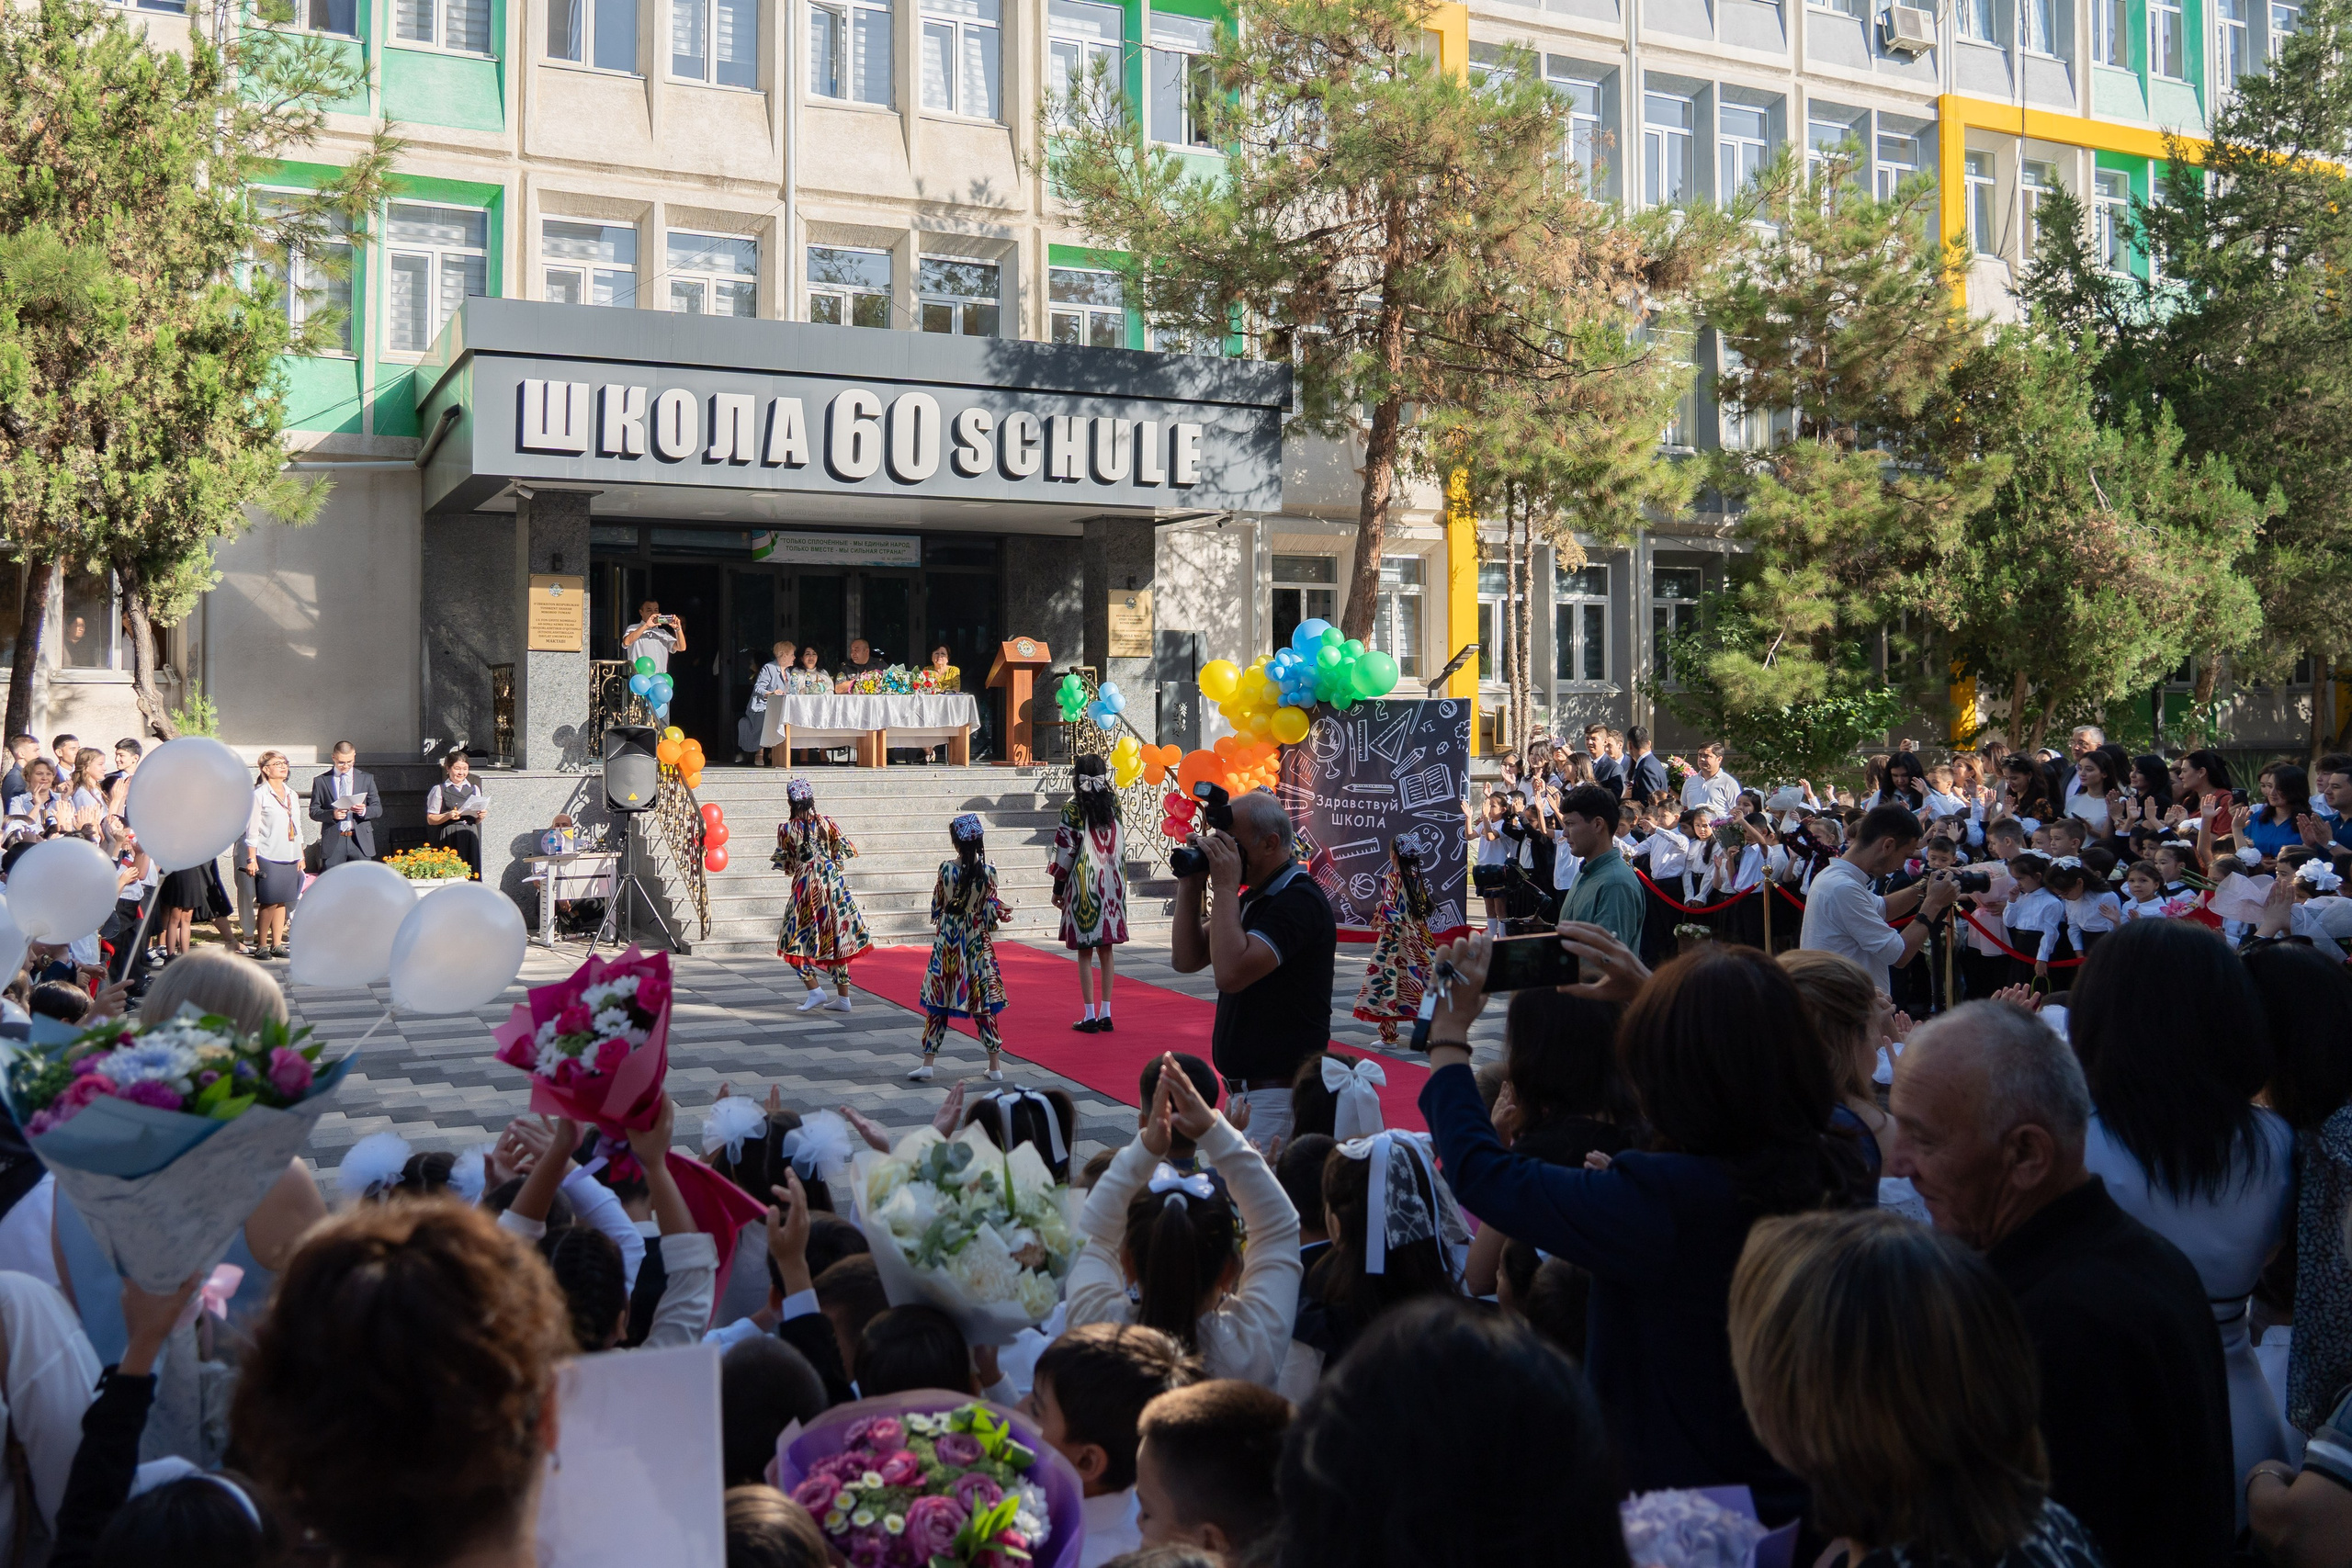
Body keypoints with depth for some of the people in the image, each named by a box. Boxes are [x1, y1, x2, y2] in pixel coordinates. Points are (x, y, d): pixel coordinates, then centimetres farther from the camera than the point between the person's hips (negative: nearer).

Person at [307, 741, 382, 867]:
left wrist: (364, 811, -13)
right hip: (333, 841, -1)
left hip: (361, 841, 1)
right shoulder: (320, 781, 7)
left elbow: (378, 809, 9)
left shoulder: (366, 779, 10)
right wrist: (332, 814, -14)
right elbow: (313, 811, 5)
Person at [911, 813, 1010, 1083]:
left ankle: (927, 1063, 8)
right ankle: (994, 1067, 9)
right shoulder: (988, 871, -9)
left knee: (938, 1001, 7)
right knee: (983, 1002, 6)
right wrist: (998, 910, 16)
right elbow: (992, 911, -5)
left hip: (947, 940, 0)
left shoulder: (946, 869, -8)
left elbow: (937, 906, 0)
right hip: (977, 940, 0)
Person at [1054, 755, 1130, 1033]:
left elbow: (1065, 851, -8)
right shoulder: (1114, 804, 4)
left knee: (1085, 953, 1)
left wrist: (1058, 888, 1)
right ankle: (1106, 1015, 12)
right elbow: (1121, 846, 9)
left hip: (1083, 887, -4)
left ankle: (1090, 1017, 2)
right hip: (1111, 886, 4)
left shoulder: (1073, 809, -9)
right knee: (1106, 951, 10)